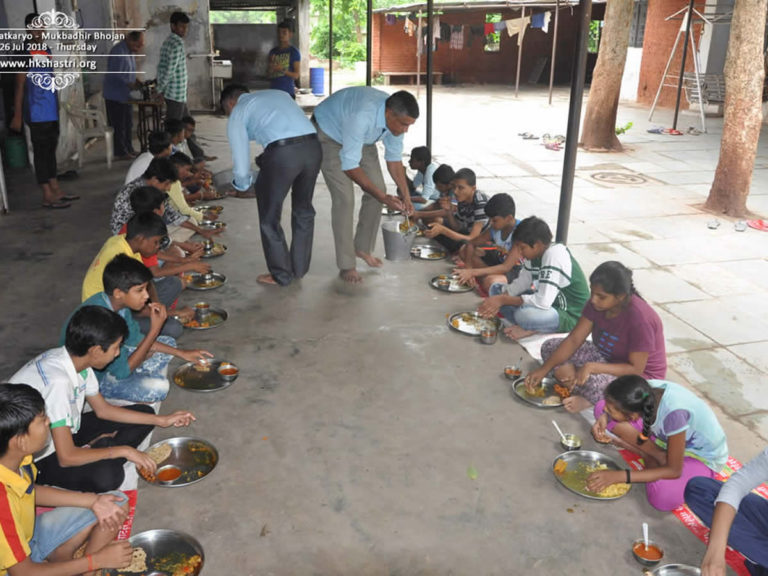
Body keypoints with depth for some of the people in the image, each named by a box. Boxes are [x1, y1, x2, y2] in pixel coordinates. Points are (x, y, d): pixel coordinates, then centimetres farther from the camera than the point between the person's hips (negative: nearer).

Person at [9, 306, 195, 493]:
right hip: (37, 459, -9)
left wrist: (162, 420, 3)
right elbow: (66, 457, -31)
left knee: (144, 414, 3)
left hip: (62, 431, 9)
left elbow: (103, 409, 7)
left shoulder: (77, 359, -8)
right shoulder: (58, 381, -34)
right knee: (107, 475, -35)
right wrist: (123, 451, -21)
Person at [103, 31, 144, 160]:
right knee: (118, 126, -1)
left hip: (126, 95, 9)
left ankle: (129, 150, 24)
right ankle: (120, 153, 6)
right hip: (115, 96, -9)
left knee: (128, 125, 15)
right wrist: (131, 84, -23)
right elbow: (115, 76, -25)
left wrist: (136, 81, 4)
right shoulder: (118, 51, -21)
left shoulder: (130, 51, 9)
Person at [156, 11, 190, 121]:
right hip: (177, 93, -10)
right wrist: (160, 89, -12)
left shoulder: (167, 42, 12)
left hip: (171, 92, 10)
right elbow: (170, 70, -21)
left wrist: (160, 89, 14)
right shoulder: (177, 44, -18)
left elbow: (161, 67, 14)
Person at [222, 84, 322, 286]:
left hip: (282, 152, -6)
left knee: (270, 217, 14)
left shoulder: (236, 114, 15)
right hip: (312, 146, 6)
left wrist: (242, 186, 34)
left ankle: (281, 275, 26)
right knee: (303, 209, 24)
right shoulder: (278, 93, 32)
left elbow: (241, 165, 13)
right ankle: (300, 268, 38)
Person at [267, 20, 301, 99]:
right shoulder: (273, 52, 12)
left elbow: (296, 75, -6)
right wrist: (270, 68, -7)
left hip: (288, 92, -4)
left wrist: (282, 70, -18)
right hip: (273, 92, 4)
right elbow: (268, 75, 14)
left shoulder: (294, 52, -1)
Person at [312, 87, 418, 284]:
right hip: (329, 134, -7)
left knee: (377, 189, 0)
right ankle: (346, 266, -6)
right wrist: (383, 197, -37)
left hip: (362, 139, 7)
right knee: (344, 198, -16)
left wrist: (405, 195, -12)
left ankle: (363, 247, 19)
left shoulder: (396, 117, -21)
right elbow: (349, 165, -37)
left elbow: (394, 157, -6)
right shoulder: (362, 115, -43)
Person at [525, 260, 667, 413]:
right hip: (607, 359, 8)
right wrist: (544, 369, -18)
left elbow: (636, 369, -26)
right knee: (550, 347, -6)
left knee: (593, 382, -40)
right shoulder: (597, 303, -11)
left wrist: (591, 367, -35)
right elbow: (574, 340, -8)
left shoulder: (640, 318, -30)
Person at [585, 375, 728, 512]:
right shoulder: (645, 390, -25)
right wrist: (604, 417, -23)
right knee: (600, 408, -11)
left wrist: (619, 476, -33)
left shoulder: (673, 412, -40)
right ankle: (658, 455, -4)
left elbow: (674, 471, -30)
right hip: (665, 438, 6)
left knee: (663, 497, -36)